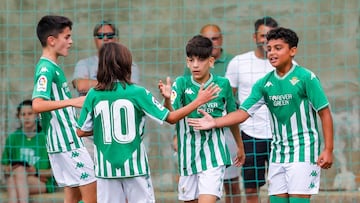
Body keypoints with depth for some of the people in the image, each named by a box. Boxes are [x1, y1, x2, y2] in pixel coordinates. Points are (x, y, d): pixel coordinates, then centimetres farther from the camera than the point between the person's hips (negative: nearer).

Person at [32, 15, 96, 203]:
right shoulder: (46, 69, -16)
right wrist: (72, 102, -35)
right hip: (66, 142, -10)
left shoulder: (52, 67, 13)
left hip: (68, 140, 10)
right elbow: (37, 105, -31)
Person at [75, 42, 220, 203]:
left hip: (106, 168, 1)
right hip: (134, 166, -1)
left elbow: (81, 131, 1)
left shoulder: (94, 95, -3)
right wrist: (199, 101, 7)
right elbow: (171, 118, -2)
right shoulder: (138, 93, -8)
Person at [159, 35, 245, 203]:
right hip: (188, 156, 2)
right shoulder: (182, 83, -4)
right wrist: (167, 100, -40)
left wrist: (240, 146, 24)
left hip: (213, 156, -2)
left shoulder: (222, 84, -3)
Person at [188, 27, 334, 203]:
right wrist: (214, 122, -12)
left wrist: (328, 150, -11)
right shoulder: (264, 84, 5)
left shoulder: (306, 78, -9)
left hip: (303, 150, -6)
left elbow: (325, 113, -7)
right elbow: (243, 112, 1)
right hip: (278, 151, 6)